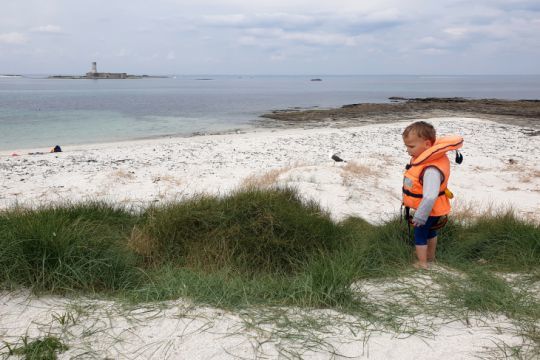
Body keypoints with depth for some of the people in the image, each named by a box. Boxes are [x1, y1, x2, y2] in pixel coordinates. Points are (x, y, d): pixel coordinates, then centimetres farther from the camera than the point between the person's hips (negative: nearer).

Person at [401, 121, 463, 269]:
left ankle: (422, 264, 24)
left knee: (420, 235, 9)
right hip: (430, 210, 10)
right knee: (430, 231, 28)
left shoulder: (431, 170, -38)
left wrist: (420, 216, -31)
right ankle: (430, 256, 49)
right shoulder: (423, 159, -6)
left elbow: (430, 197, -39)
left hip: (429, 211, -10)